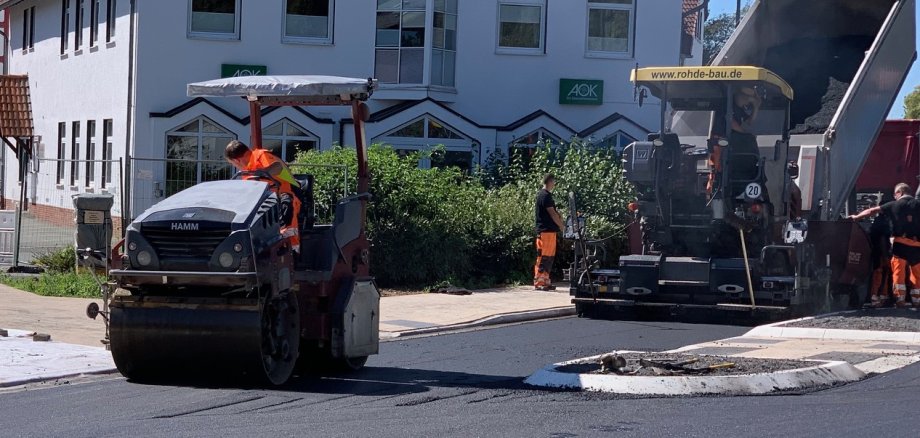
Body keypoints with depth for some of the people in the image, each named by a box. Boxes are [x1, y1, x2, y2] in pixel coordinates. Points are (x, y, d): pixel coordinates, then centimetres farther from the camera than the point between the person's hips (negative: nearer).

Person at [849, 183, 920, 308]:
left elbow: (873, 211, 11)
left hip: (901, 243, -2)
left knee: (898, 271, 0)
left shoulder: (894, 205, 5)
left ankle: (900, 299, -8)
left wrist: (856, 217, 22)